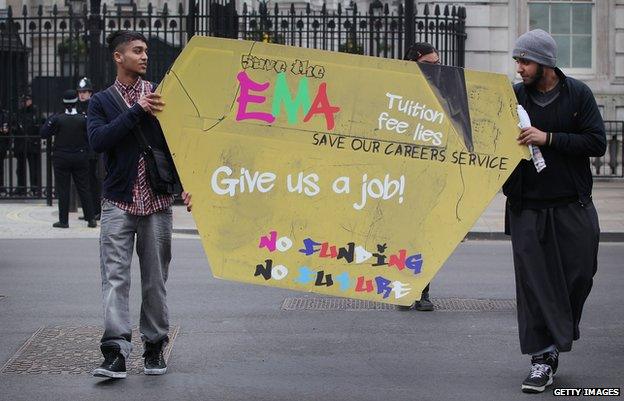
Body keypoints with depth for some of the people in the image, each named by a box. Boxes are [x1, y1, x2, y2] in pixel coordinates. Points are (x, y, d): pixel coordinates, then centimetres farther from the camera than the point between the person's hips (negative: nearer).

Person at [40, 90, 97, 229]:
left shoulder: (57, 119, -10)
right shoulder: (84, 119, -7)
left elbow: (44, 134, -4)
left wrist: (49, 121, 8)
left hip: (61, 158, -1)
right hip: (80, 158, 2)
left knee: (63, 190, 4)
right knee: (84, 189, 8)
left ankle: (64, 221, 4)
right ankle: (91, 219, 8)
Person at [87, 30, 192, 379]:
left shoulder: (162, 95, 9)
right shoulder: (102, 102, 8)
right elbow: (98, 140, -10)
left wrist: (187, 185, -4)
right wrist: (137, 111, -16)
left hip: (158, 202, 1)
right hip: (118, 203, -1)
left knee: (156, 279, 7)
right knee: (115, 278, -9)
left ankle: (155, 346, 17)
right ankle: (116, 352, -13)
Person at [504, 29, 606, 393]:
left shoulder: (578, 94, 0)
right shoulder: (512, 96, 1)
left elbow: (598, 143, -7)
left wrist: (548, 138, -16)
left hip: (573, 207, 0)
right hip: (528, 209, 0)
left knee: (579, 276, 5)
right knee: (535, 283, -3)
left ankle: (559, 337, 30)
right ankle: (542, 360, 2)